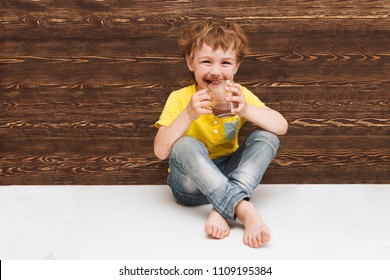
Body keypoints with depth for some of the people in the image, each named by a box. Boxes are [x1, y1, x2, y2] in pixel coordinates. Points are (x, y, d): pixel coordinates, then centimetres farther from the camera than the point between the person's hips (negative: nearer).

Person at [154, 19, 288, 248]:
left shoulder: (239, 94, -2)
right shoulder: (180, 98, -10)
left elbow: (281, 127, -13)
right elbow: (161, 152, -19)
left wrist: (246, 110, -30)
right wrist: (188, 114, -31)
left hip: (229, 176, 3)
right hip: (192, 182, -3)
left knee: (267, 137, -19)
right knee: (185, 145, -33)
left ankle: (222, 211, -35)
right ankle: (245, 209, -45)